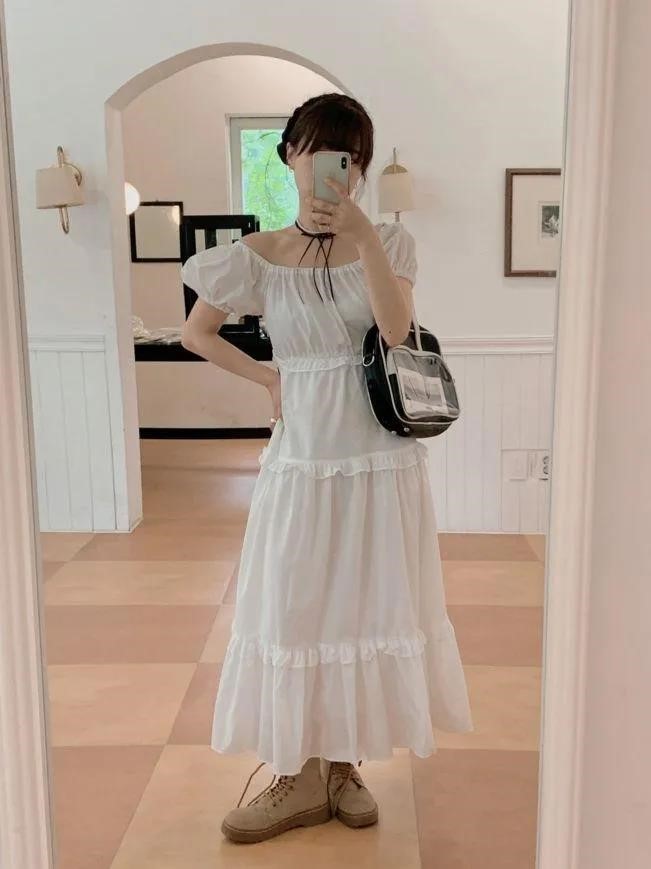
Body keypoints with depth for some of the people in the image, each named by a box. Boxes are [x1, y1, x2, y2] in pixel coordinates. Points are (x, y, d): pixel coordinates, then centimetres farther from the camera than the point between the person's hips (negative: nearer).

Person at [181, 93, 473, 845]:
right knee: (293, 608, 4)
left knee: (368, 605, 7)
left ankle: (346, 765, 26)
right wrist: (269, 378, 1)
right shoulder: (259, 256, 2)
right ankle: (301, 776, 21)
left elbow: (395, 329, -16)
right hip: (302, 453, 0)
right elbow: (196, 334, 10)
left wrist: (362, 235, -23)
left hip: (381, 453, 0)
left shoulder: (388, 243, 1)